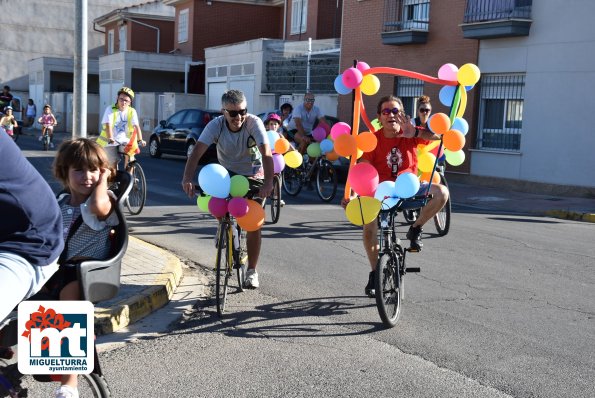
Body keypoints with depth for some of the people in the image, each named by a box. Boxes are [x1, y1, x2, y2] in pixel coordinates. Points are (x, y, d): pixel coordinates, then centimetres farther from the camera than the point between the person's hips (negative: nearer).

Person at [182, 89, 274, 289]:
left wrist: (268, 181, -55)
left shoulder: (254, 123, -27)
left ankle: (252, 271, 8)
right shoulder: (216, 125, -23)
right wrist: (187, 178, -51)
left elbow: (266, 153, -39)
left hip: (253, 176, -2)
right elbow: (197, 151, -34)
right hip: (227, 173, 2)